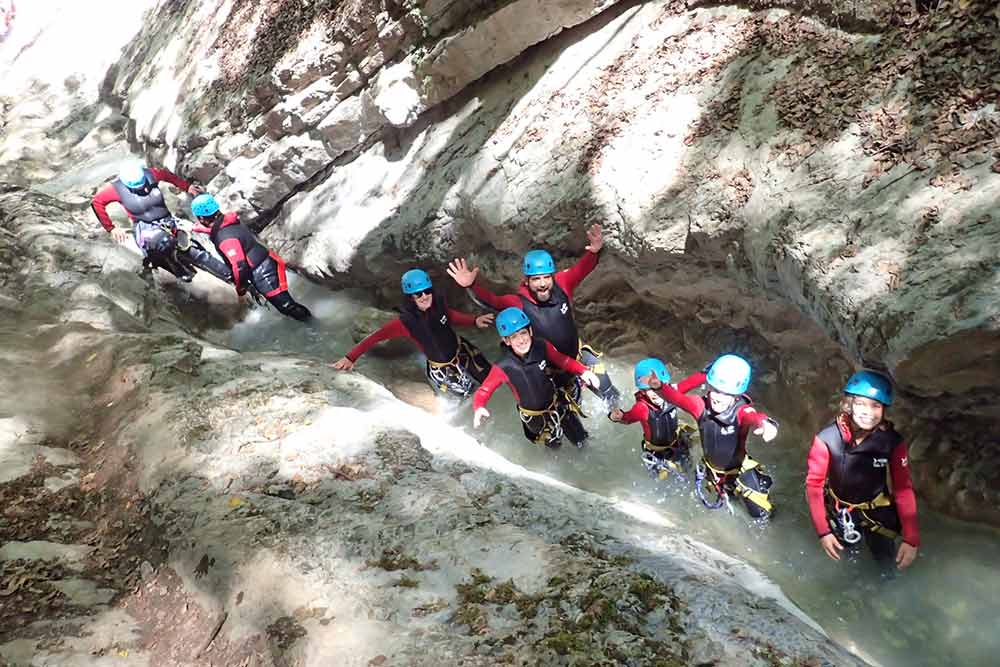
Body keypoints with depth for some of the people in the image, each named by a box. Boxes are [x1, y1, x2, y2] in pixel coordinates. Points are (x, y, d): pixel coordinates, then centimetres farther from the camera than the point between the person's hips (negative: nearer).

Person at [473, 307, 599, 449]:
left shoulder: (542, 346, -25)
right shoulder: (503, 367, -30)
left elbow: (564, 360, -10)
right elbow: (483, 391, -25)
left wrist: (583, 371, -27)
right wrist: (479, 408, -46)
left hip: (557, 404, 2)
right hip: (533, 416, -2)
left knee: (580, 440, 22)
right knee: (553, 444, 22)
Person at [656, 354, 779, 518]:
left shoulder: (742, 411, -36)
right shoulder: (702, 406, -26)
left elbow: (754, 417, -58)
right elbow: (677, 397, -39)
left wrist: (766, 424, -81)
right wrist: (659, 387, -59)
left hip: (740, 471, -3)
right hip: (711, 470, 3)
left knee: (760, 513, 14)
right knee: (714, 502, 30)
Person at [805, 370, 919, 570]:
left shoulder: (893, 442, -24)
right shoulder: (826, 439, -27)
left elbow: (904, 489, -19)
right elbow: (814, 484, -20)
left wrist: (911, 539, -26)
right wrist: (823, 531, -22)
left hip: (876, 509, 0)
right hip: (840, 508, 0)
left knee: (886, 560, 4)